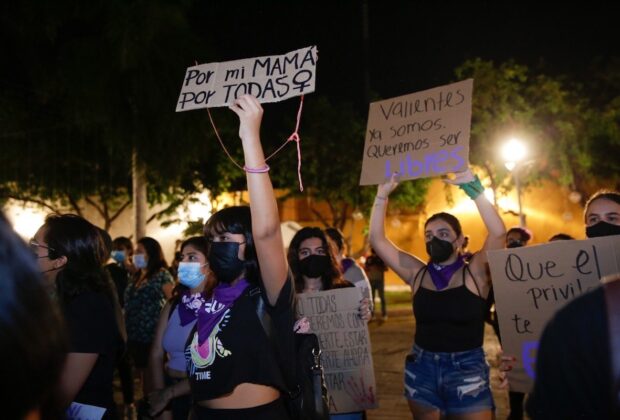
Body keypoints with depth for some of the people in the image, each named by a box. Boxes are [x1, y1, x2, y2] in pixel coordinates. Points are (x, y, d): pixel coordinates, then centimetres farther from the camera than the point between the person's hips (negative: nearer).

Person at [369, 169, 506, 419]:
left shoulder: (475, 273, -5)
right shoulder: (417, 274, 3)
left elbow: (498, 232, -20)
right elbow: (377, 240, 0)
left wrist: (473, 188, -24)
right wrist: (382, 196, -7)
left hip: (467, 368, -3)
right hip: (422, 368, 3)